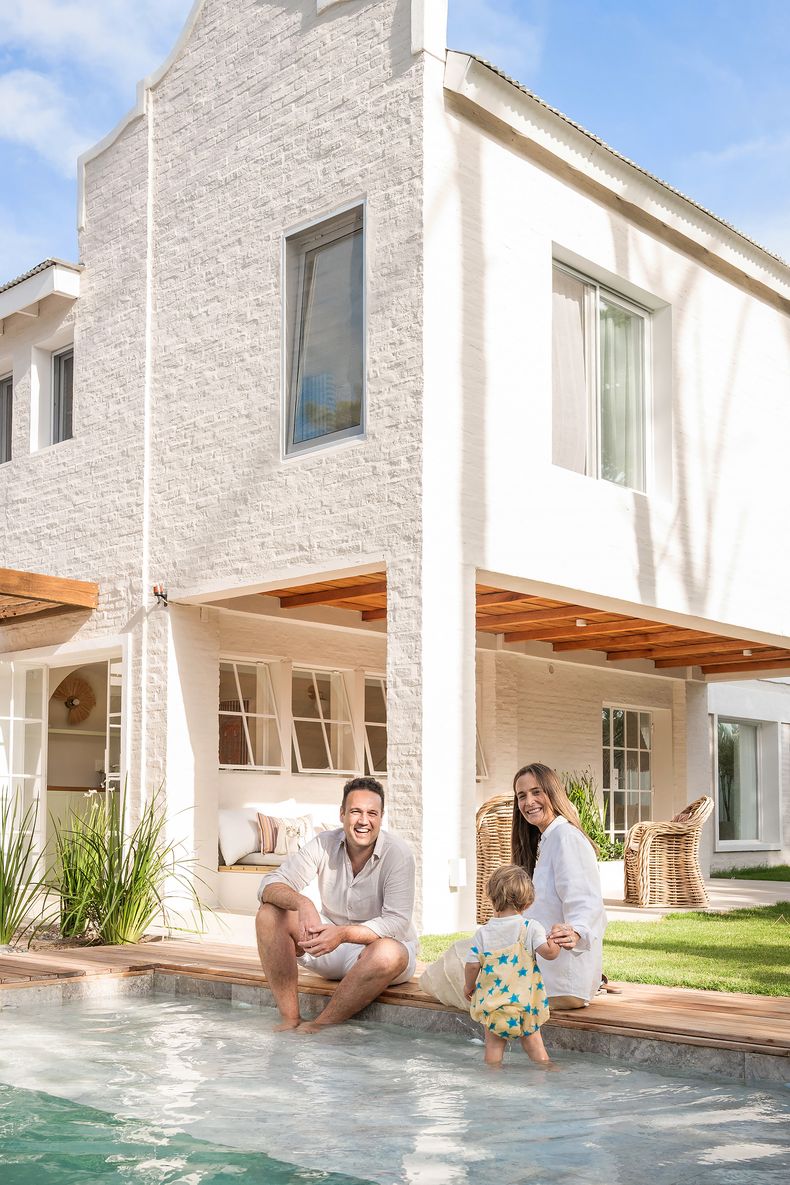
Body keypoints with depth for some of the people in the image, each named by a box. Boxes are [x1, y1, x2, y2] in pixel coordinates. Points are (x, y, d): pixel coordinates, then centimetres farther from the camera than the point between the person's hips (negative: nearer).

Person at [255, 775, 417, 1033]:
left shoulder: (398, 853, -18)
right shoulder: (325, 844, -8)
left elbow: (397, 922, -26)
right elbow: (270, 885, -13)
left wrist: (343, 934, -41)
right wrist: (302, 903, -36)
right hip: (332, 948, 4)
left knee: (388, 953, -39)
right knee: (270, 912, -16)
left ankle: (319, 1026, -24)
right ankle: (290, 1019, -20)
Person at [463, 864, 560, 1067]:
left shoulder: (483, 933, -2)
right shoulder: (531, 928, -8)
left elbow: (472, 966, -2)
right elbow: (548, 952, -18)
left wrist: (469, 986, 17)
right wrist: (557, 940, 3)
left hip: (491, 1003, 1)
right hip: (525, 1002, 0)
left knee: (493, 1045, 10)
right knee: (533, 1042, 15)